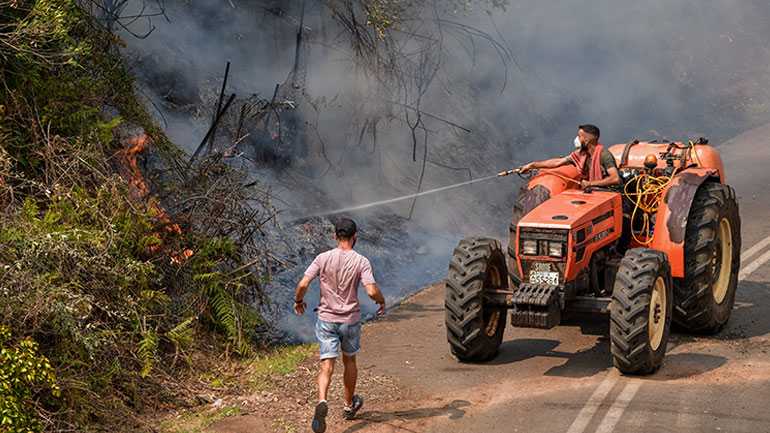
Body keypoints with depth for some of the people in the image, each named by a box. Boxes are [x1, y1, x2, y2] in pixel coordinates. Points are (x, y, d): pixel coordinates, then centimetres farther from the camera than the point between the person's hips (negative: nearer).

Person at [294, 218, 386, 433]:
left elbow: (303, 284, -11)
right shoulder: (361, 261, -9)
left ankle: (322, 402, -29)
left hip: (326, 319, 0)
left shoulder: (323, 258, -6)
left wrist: (298, 301, 9)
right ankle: (349, 405, 36)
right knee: (349, 360, 21)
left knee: (327, 366, -3)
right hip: (350, 319, 0)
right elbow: (372, 291, -17)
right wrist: (382, 301, 5)